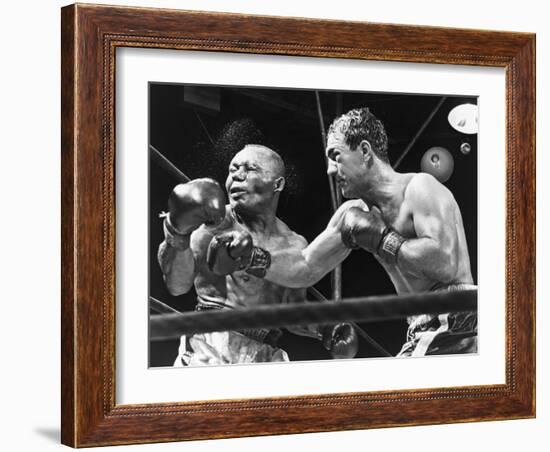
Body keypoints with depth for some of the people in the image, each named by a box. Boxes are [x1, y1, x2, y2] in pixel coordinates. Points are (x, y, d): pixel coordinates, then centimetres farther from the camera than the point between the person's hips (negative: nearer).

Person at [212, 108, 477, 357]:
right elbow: (305, 267, 15)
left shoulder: (419, 188, -10)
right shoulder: (354, 213, 13)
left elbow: (445, 264, -24)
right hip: (422, 338, 7)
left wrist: (380, 238, -15)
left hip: (455, 333, -7)